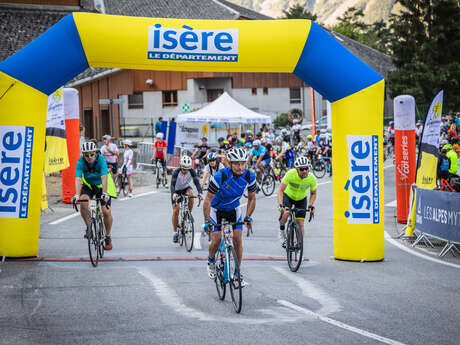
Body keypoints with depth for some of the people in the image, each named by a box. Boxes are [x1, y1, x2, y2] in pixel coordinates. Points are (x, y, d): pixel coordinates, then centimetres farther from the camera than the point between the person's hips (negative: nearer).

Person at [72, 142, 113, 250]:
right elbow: (78, 179, -36)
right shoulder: (80, 162, -25)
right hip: (88, 185, 1)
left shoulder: (101, 159, -29)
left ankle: (108, 237, 10)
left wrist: (104, 193, -54)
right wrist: (76, 194, -50)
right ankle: (89, 227, -5)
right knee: (83, 203, -28)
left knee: (106, 212, -11)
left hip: (101, 185, -1)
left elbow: (104, 177, -40)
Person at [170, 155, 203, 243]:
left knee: (191, 193, -34)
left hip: (186, 188, 1)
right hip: (177, 190, -1)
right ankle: (175, 232, 4)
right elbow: (172, 184, -38)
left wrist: (200, 193, -47)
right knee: (175, 211, -10)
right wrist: (174, 194, -56)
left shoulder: (192, 171, -23)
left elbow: (197, 182, -30)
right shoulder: (176, 172, -29)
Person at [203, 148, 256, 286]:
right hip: (217, 209, -3)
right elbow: (208, 199, -25)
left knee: (238, 239, -10)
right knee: (216, 240, -11)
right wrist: (207, 221, -29)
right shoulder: (219, 177, -32)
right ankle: (211, 260, 22)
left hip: (234, 209, 3)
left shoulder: (249, 176, -21)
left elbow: (251, 198, -6)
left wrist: (248, 217, -14)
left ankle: (238, 272, 1)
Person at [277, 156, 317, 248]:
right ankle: (281, 231, 1)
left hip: (301, 199, 2)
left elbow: (313, 193, -7)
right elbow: (280, 190, -30)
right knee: (285, 214, -29)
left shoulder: (312, 178, -25)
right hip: (288, 196, -2)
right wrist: (280, 205, -42)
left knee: (300, 223, -5)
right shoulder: (290, 174, -33)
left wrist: (310, 205, -22)